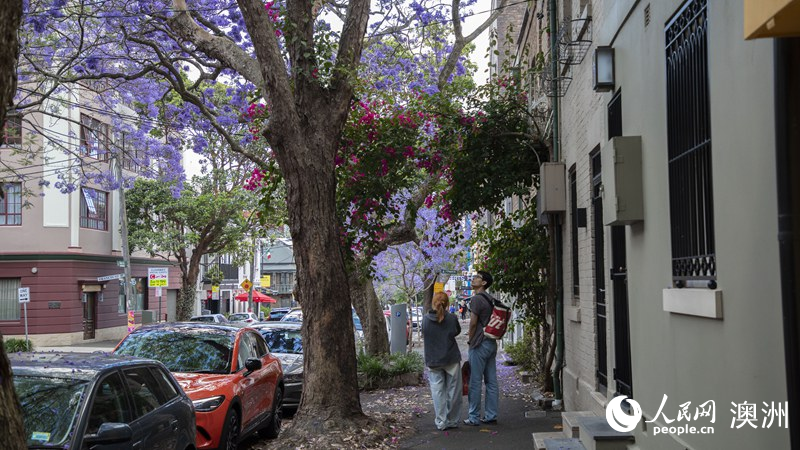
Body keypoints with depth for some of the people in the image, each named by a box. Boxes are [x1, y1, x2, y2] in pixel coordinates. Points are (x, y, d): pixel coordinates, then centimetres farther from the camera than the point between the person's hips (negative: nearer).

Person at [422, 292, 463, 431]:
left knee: (438, 392, 8)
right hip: (452, 359, -1)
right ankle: (452, 420, 17)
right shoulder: (452, 318, -9)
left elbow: (424, 336, 7)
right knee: (453, 391, 10)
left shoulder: (425, 319, -6)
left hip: (433, 361, 1)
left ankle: (441, 422, 7)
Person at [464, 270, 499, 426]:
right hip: (492, 343, 9)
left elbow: (473, 322, -16)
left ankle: (474, 417, 1)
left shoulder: (476, 299, -13)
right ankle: (491, 415, 13)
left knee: (475, 381, -3)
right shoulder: (490, 299, 14)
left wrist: (470, 338, -2)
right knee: (491, 381, 9)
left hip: (479, 345, -9)